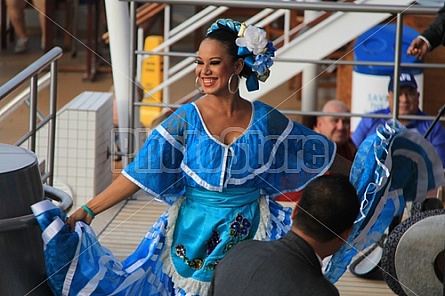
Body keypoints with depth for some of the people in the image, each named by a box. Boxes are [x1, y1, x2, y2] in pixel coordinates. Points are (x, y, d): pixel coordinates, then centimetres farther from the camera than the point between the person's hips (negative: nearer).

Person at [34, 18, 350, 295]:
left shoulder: (265, 119, -5)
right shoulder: (187, 120, -8)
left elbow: (320, 151, 7)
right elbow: (139, 173, -10)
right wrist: (89, 210, -16)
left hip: (251, 232, 1)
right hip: (195, 235, -1)